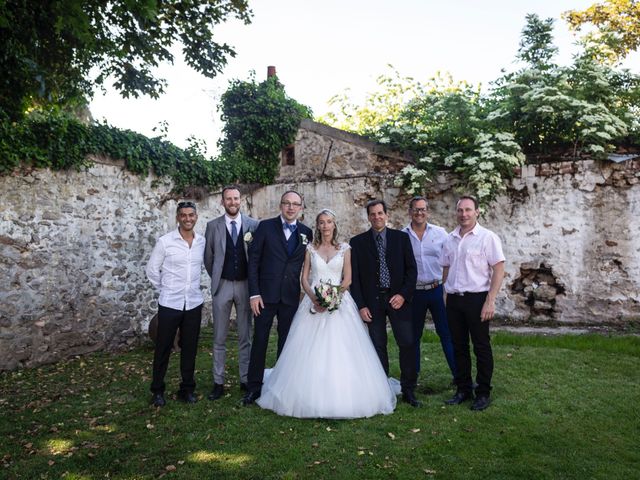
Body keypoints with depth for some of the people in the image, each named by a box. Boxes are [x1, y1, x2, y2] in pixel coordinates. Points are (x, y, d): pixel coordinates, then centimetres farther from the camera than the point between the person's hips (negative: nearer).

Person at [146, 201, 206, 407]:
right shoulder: (165, 241, -8)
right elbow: (152, 270, 0)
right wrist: (165, 289, 5)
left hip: (194, 303, 3)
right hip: (170, 304, -3)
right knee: (163, 349, 7)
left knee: (190, 348, 10)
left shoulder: (202, 242, 2)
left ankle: (187, 388, 25)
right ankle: (157, 390, 24)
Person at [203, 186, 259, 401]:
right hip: (222, 286, 0)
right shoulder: (213, 226, 0)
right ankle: (218, 382, 17)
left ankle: (246, 379, 21)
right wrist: (215, 278, 11)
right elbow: (208, 256, 8)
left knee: (246, 336, 9)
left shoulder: (253, 225, -2)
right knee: (219, 338, 7)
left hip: (245, 285, 0)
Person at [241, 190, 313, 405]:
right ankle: (254, 387, 18)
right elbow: (253, 261, -4)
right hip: (266, 293, -2)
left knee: (286, 341, 11)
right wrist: (254, 293, -9)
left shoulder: (306, 232, 5)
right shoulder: (266, 226, -2)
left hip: (291, 296, 2)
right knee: (260, 340, 4)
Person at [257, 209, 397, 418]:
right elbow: (304, 278, 4)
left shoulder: (344, 249, 6)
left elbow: (347, 279, 2)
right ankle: (312, 399, 11)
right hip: (314, 302, 1)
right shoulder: (310, 249, 8)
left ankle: (342, 398, 9)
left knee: (341, 351, -4)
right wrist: (314, 297, -13)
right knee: (311, 352, -1)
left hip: (339, 303, -1)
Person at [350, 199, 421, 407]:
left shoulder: (401, 237, 4)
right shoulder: (358, 242, 2)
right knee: (378, 347, 6)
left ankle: (408, 390, 12)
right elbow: (354, 277, 2)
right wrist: (361, 305, -4)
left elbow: (411, 269, 3)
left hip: (397, 298, 0)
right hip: (372, 301, 0)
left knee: (408, 344, -2)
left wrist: (403, 295, -9)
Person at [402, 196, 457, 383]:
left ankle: (458, 374, 17)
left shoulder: (440, 233, 1)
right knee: (413, 336, 12)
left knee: (446, 333, 5)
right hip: (414, 292, 0)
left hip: (438, 290, 0)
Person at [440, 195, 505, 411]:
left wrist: (490, 301, -16)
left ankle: (483, 393, 19)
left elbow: (499, 269, -11)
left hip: (477, 298, -5)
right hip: (454, 299, 5)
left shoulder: (487, 237, -8)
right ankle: (463, 389, 26)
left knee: (481, 347, 5)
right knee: (459, 346, 13)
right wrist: (447, 296, 10)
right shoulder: (450, 239, 9)